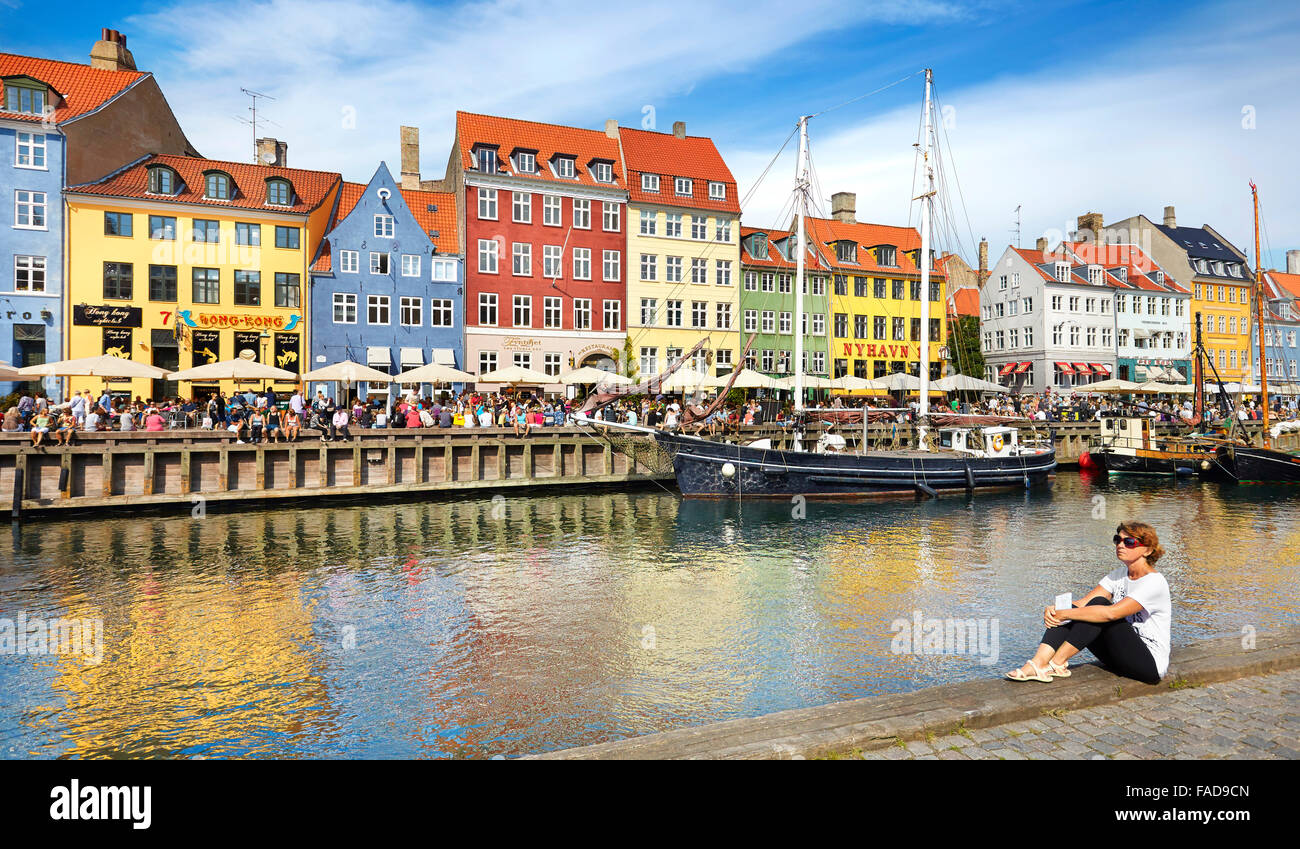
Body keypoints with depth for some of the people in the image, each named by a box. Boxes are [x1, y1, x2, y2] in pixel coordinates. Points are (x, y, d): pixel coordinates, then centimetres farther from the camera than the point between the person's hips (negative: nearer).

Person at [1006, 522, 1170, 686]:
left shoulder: (1155, 582, -16)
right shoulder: (1119, 575, 8)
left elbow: (1111, 613, -30)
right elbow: (1083, 602, -3)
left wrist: (1064, 614, -28)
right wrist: (1055, 611, -23)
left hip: (1150, 664, -7)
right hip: (1120, 658, 7)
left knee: (1099, 604, -25)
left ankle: (1056, 664, -26)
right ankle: (1036, 664, -31)